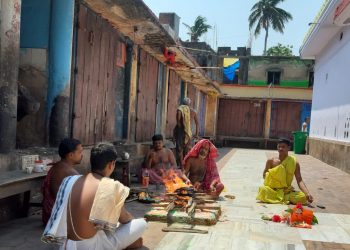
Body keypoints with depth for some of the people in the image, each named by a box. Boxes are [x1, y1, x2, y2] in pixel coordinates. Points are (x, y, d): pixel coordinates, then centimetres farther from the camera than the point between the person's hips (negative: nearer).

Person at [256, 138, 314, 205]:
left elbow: (299, 180, -7)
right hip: (272, 190, -1)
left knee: (303, 197, -28)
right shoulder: (271, 161, 0)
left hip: (287, 191, 1)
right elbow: (264, 175, 10)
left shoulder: (294, 163, -1)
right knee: (263, 190, -35)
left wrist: (308, 194, -23)